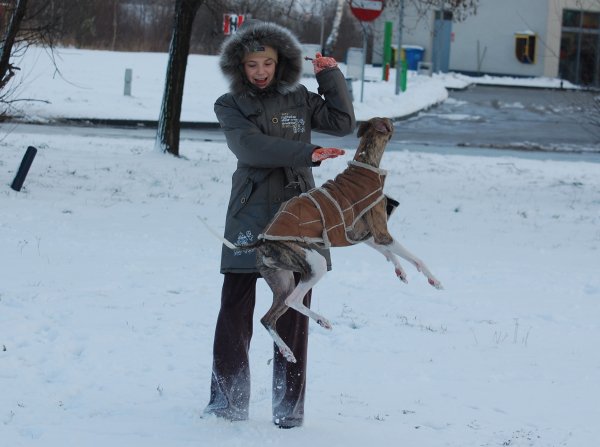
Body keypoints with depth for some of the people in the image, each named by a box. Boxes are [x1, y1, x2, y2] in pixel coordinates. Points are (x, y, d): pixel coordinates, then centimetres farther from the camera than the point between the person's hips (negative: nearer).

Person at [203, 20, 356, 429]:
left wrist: (331, 75, 8)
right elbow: (250, 146, -13)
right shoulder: (231, 106, 3)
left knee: (293, 314, 1)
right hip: (249, 219, -2)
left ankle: (289, 406, 7)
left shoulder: (299, 99, 13)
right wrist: (307, 155, -20)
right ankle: (229, 403, 9)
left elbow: (343, 123, 13)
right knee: (235, 311, -1)